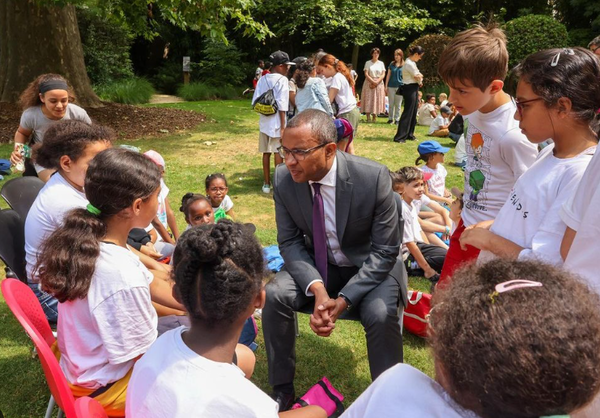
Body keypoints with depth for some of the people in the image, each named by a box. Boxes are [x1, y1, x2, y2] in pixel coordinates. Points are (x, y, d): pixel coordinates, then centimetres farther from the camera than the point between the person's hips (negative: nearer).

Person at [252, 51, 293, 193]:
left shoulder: (262, 79, 6)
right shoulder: (282, 80, -10)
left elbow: (255, 101, 4)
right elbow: (282, 105, -15)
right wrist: (283, 127, -14)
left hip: (264, 121, 6)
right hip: (277, 122, -5)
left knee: (266, 153, 12)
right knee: (278, 153, 2)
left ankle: (267, 184, 19)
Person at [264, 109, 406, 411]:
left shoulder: (373, 177, -27)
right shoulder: (284, 178, -17)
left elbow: (385, 251, -19)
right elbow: (290, 242, -7)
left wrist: (343, 299, -28)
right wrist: (317, 288, -25)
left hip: (372, 265, -3)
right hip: (317, 264, 3)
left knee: (381, 315, -30)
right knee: (274, 295, -20)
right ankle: (282, 389, 1)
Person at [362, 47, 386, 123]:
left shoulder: (381, 63, 10)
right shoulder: (368, 63, 4)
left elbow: (383, 75, 2)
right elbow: (366, 74, -5)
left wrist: (377, 82, -13)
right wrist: (373, 81, -15)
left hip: (379, 83, 2)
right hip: (369, 83, -2)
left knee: (377, 100, -2)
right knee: (368, 100, -6)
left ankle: (374, 117, 2)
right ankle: (368, 117, -5)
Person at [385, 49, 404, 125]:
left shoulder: (404, 65, 2)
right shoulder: (392, 64, 7)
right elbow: (388, 75, 9)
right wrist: (386, 86, 4)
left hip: (400, 86, -2)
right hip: (391, 86, 2)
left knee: (398, 104, 2)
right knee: (391, 104, 5)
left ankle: (397, 119, 8)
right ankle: (390, 118, 12)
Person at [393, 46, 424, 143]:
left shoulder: (412, 62, 15)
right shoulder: (409, 64, -17)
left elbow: (418, 76, 15)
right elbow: (418, 77, -14)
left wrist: (419, 77, -6)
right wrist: (420, 78, 8)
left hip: (414, 89, 10)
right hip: (410, 89, -10)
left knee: (413, 112, 14)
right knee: (408, 113, -9)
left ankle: (409, 134, 23)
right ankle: (399, 137, -9)